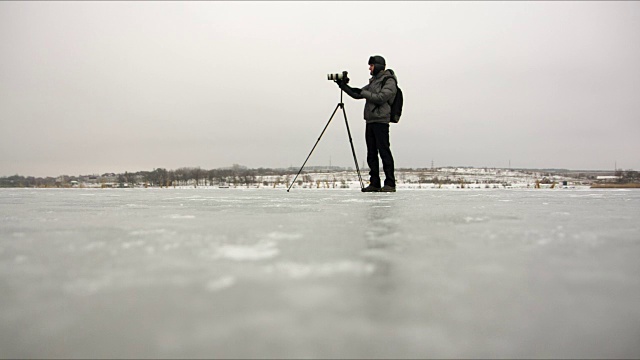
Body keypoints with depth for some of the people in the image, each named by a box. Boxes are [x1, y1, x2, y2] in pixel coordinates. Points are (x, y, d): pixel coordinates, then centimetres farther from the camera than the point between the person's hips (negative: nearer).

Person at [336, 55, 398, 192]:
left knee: (384, 151, -10)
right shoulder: (373, 81, 22)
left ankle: (390, 184, -6)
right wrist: (343, 86, 10)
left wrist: (364, 93, -8)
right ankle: (374, 184, 12)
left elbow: (381, 98, -17)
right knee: (371, 154, 7)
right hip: (370, 121, 9)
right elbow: (357, 94, 20)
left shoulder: (389, 81, -4)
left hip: (381, 121, -8)